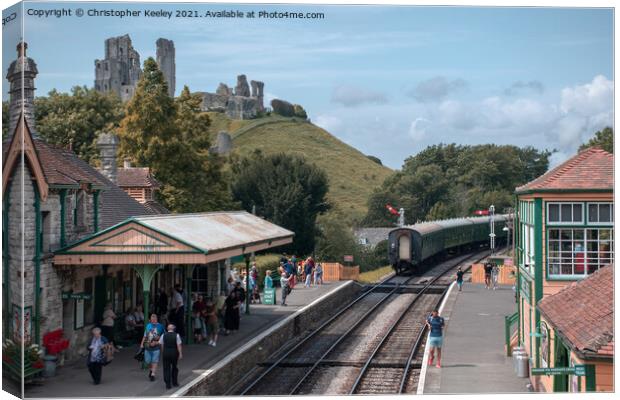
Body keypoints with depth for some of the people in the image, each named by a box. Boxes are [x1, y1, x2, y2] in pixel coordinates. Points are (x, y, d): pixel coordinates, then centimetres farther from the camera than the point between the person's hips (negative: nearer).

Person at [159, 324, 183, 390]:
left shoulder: (163, 335, 0)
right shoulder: (176, 335, -6)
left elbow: (161, 345, 3)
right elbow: (179, 345, -9)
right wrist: (180, 354, -6)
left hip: (165, 353, 0)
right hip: (174, 353, 0)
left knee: (166, 368, 4)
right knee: (174, 368, 18)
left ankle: (168, 384, -3)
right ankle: (174, 382, 25)